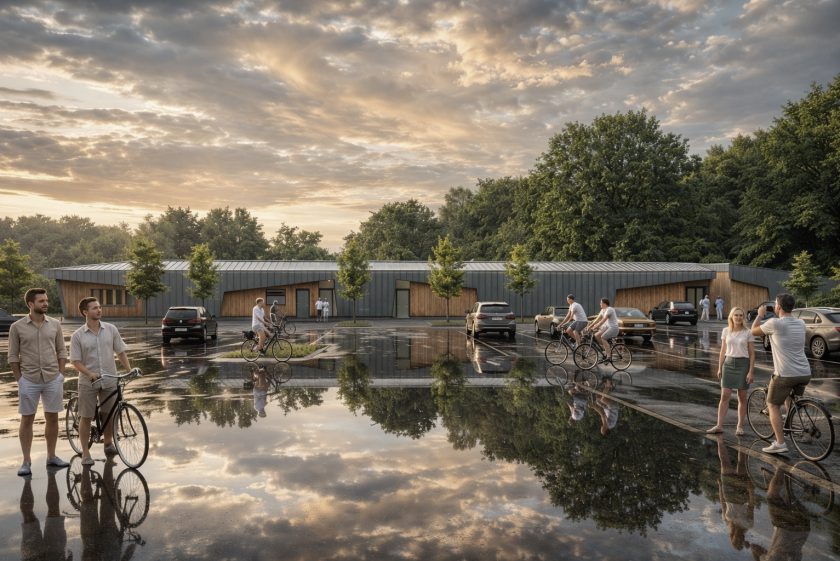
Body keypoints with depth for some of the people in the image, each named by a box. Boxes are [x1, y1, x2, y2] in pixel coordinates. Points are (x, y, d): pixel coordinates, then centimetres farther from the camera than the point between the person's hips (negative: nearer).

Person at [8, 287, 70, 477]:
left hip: (53, 380, 2)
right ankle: (26, 461, 12)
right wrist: (19, 380, -4)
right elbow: (13, 357, 0)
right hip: (29, 381, -2)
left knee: (52, 418, 9)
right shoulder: (17, 327, -3)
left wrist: (60, 375, 2)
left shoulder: (55, 324, 3)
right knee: (27, 420, 4)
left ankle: (51, 457, 20)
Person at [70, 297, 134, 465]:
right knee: (86, 417, 4)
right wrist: (90, 374, -23)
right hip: (88, 382, -2)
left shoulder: (111, 329, 1)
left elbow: (121, 352, 5)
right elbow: (76, 361, -8)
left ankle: (108, 443, 31)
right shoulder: (78, 336, -6)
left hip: (109, 381, 2)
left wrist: (129, 370, -6)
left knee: (108, 414, 12)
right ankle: (85, 453, 14)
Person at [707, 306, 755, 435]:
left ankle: (740, 426, 16)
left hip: (743, 364, -2)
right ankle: (719, 426, 2)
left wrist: (751, 372, -7)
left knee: (742, 397, 6)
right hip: (728, 363, 2)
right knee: (724, 396, -1)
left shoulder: (747, 333, -2)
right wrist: (719, 368, 7)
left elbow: (752, 354, -1)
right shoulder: (726, 331, 5)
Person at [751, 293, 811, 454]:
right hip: (805, 374, 6)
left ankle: (780, 443, 4)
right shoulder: (801, 323, 7)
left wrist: (760, 315, 20)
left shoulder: (774, 323, -12)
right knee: (793, 399, 34)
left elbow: (754, 331, 5)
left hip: (785, 374, -6)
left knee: (773, 405, 8)